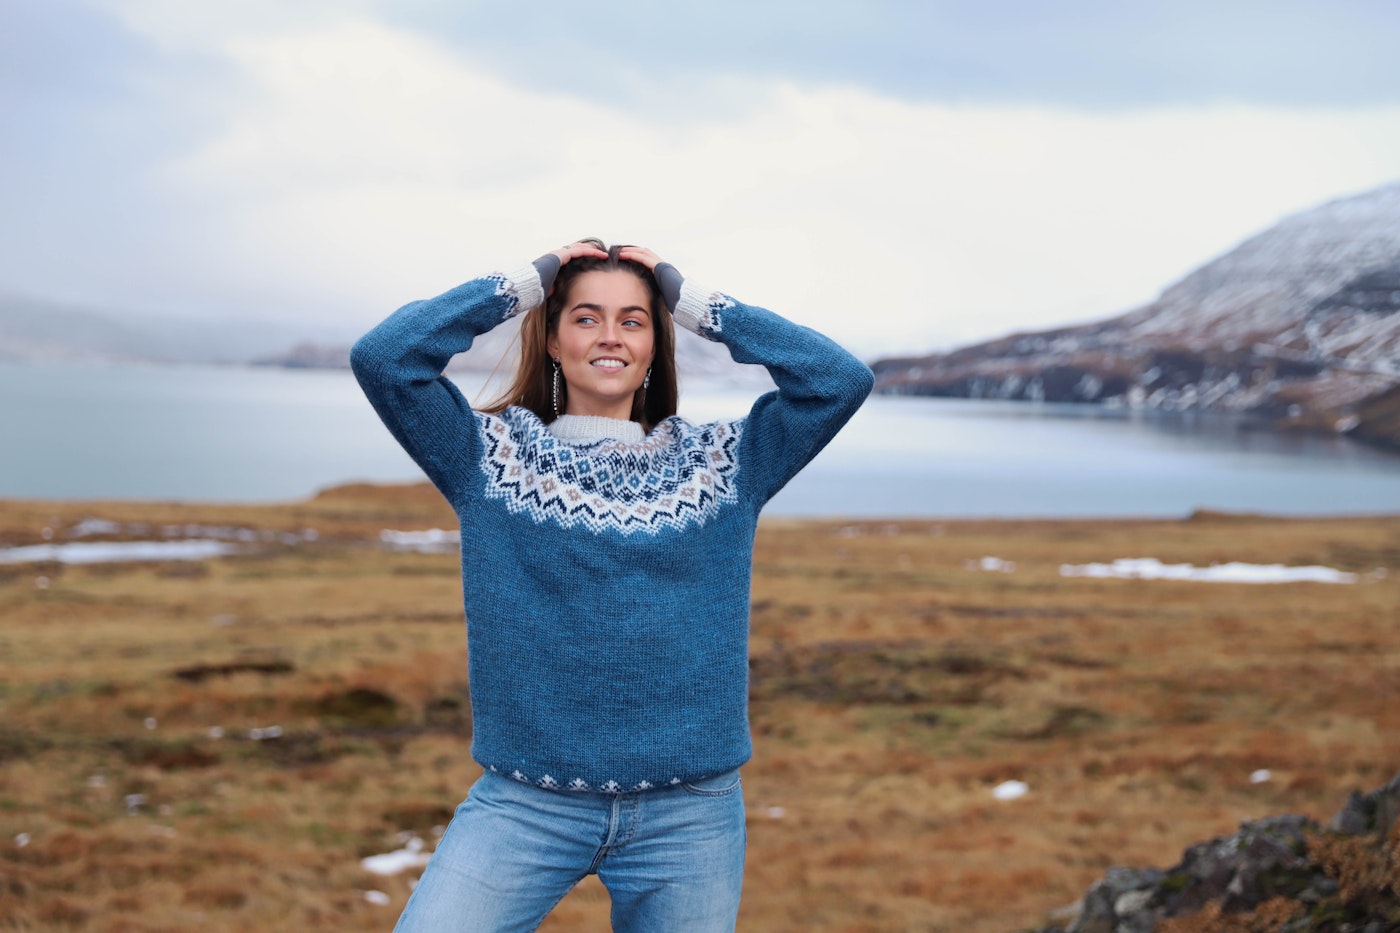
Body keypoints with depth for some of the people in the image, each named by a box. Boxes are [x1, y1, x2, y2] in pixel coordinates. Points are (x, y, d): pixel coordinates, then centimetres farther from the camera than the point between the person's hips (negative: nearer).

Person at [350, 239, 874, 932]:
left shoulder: (723, 463, 8)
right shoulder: (492, 455, 5)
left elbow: (841, 377, -1)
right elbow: (382, 356, -6)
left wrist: (695, 304, 3)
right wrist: (523, 285, 0)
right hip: (525, 803, -1)